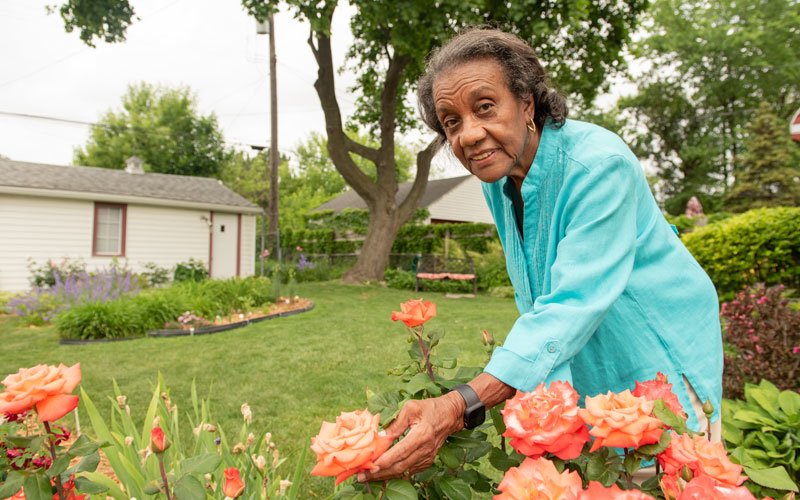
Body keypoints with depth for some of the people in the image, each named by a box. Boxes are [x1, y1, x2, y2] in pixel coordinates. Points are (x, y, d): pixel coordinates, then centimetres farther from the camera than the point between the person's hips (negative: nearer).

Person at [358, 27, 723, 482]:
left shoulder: (599, 164, -30)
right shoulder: (497, 179, -6)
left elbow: (572, 305, -39)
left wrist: (459, 408, -49)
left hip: (660, 357, -6)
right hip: (585, 369, 6)